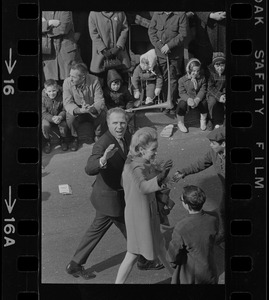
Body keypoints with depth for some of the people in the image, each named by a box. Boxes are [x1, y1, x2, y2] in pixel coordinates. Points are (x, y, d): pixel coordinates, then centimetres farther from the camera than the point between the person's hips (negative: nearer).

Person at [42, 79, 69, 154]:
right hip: (47, 117, 0)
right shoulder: (42, 97, -18)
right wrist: (52, 118, -35)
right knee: (45, 125, -30)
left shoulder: (62, 95, -18)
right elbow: (43, 113, -16)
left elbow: (65, 110, -12)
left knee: (63, 124, -29)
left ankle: (63, 140, 5)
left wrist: (60, 117, -35)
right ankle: (47, 141, 1)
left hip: (60, 117, 0)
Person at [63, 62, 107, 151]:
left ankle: (98, 137, 0)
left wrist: (91, 108, -45)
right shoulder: (67, 82, -18)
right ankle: (75, 138, -1)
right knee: (70, 117, -31)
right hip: (77, 110, 0)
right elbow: (67, 103, -21)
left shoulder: (94, 80, -20)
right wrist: (80, 110, -42)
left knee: (102, 114, -30)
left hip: (93, 111, 0)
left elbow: (100, 101, -21)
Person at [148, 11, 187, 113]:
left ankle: (172, 104, 8)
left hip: (175, 53, -2)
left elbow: (183, 34, -10)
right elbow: (151, 31, 3)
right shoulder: (157, 14, 3)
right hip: (161, 52, 2)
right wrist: (160, 46, -8)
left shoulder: (181, 14, -6)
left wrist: (169, 45, -14)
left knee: (173, 79, 1)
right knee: (164, 78, 5)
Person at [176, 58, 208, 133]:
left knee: (204, 102, -28)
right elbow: (182, 93, -10)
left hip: (198, 98, 2)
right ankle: (180, 123, -8)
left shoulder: (202, 78, -1)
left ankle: (203, 120, 2)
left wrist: (197, 99, -26)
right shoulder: (182, 80, -9)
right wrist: (188, 99, -31)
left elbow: (202, 91, -7)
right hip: (186, 98, -2)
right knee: (182, 104, -33)